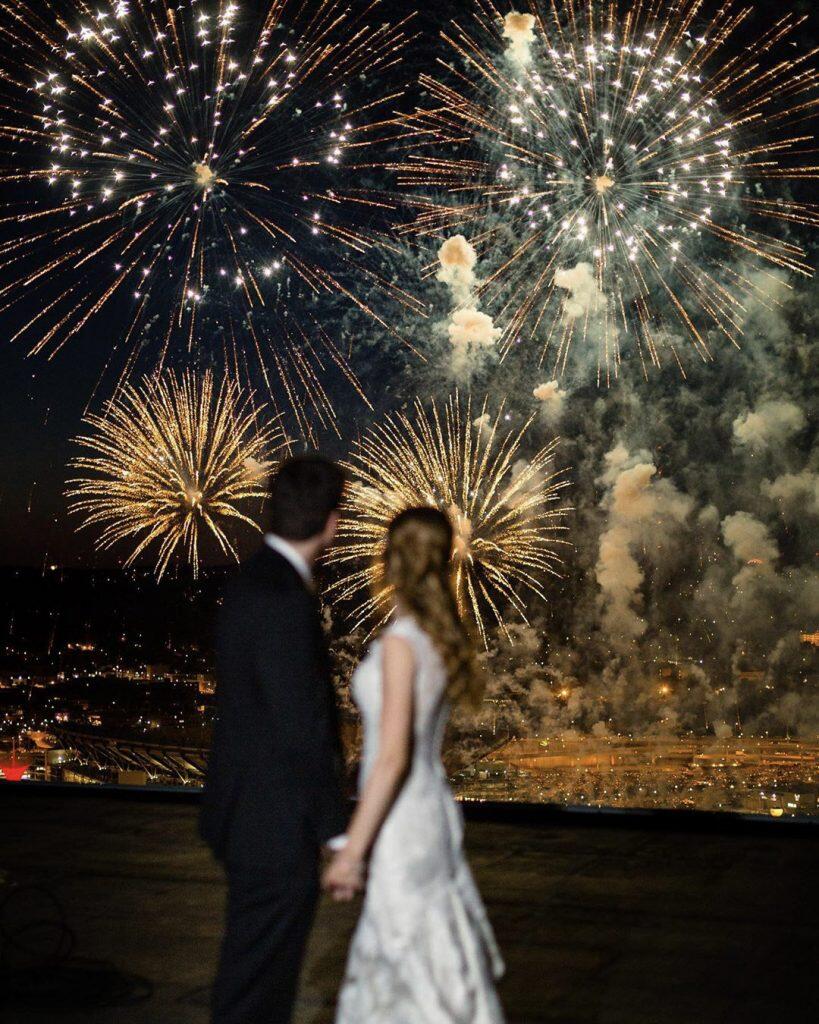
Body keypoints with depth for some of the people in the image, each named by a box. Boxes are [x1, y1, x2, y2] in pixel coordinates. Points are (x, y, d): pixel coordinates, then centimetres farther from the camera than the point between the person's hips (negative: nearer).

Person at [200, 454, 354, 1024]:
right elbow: (302, 730, -24)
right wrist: (337, 833, -18)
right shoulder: (283, 601, -23)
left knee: (255, 967, 22)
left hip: (249, 813, 10)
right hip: (276, 826, -10)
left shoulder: (258, 581, 8)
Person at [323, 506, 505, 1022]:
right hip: (432, 809, 8)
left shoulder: (402, 642, -18)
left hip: (401, 824, -8)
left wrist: (353, 848, -18)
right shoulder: (442, 636, 6)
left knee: (417, 966, 0)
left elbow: (393, 756, -22)